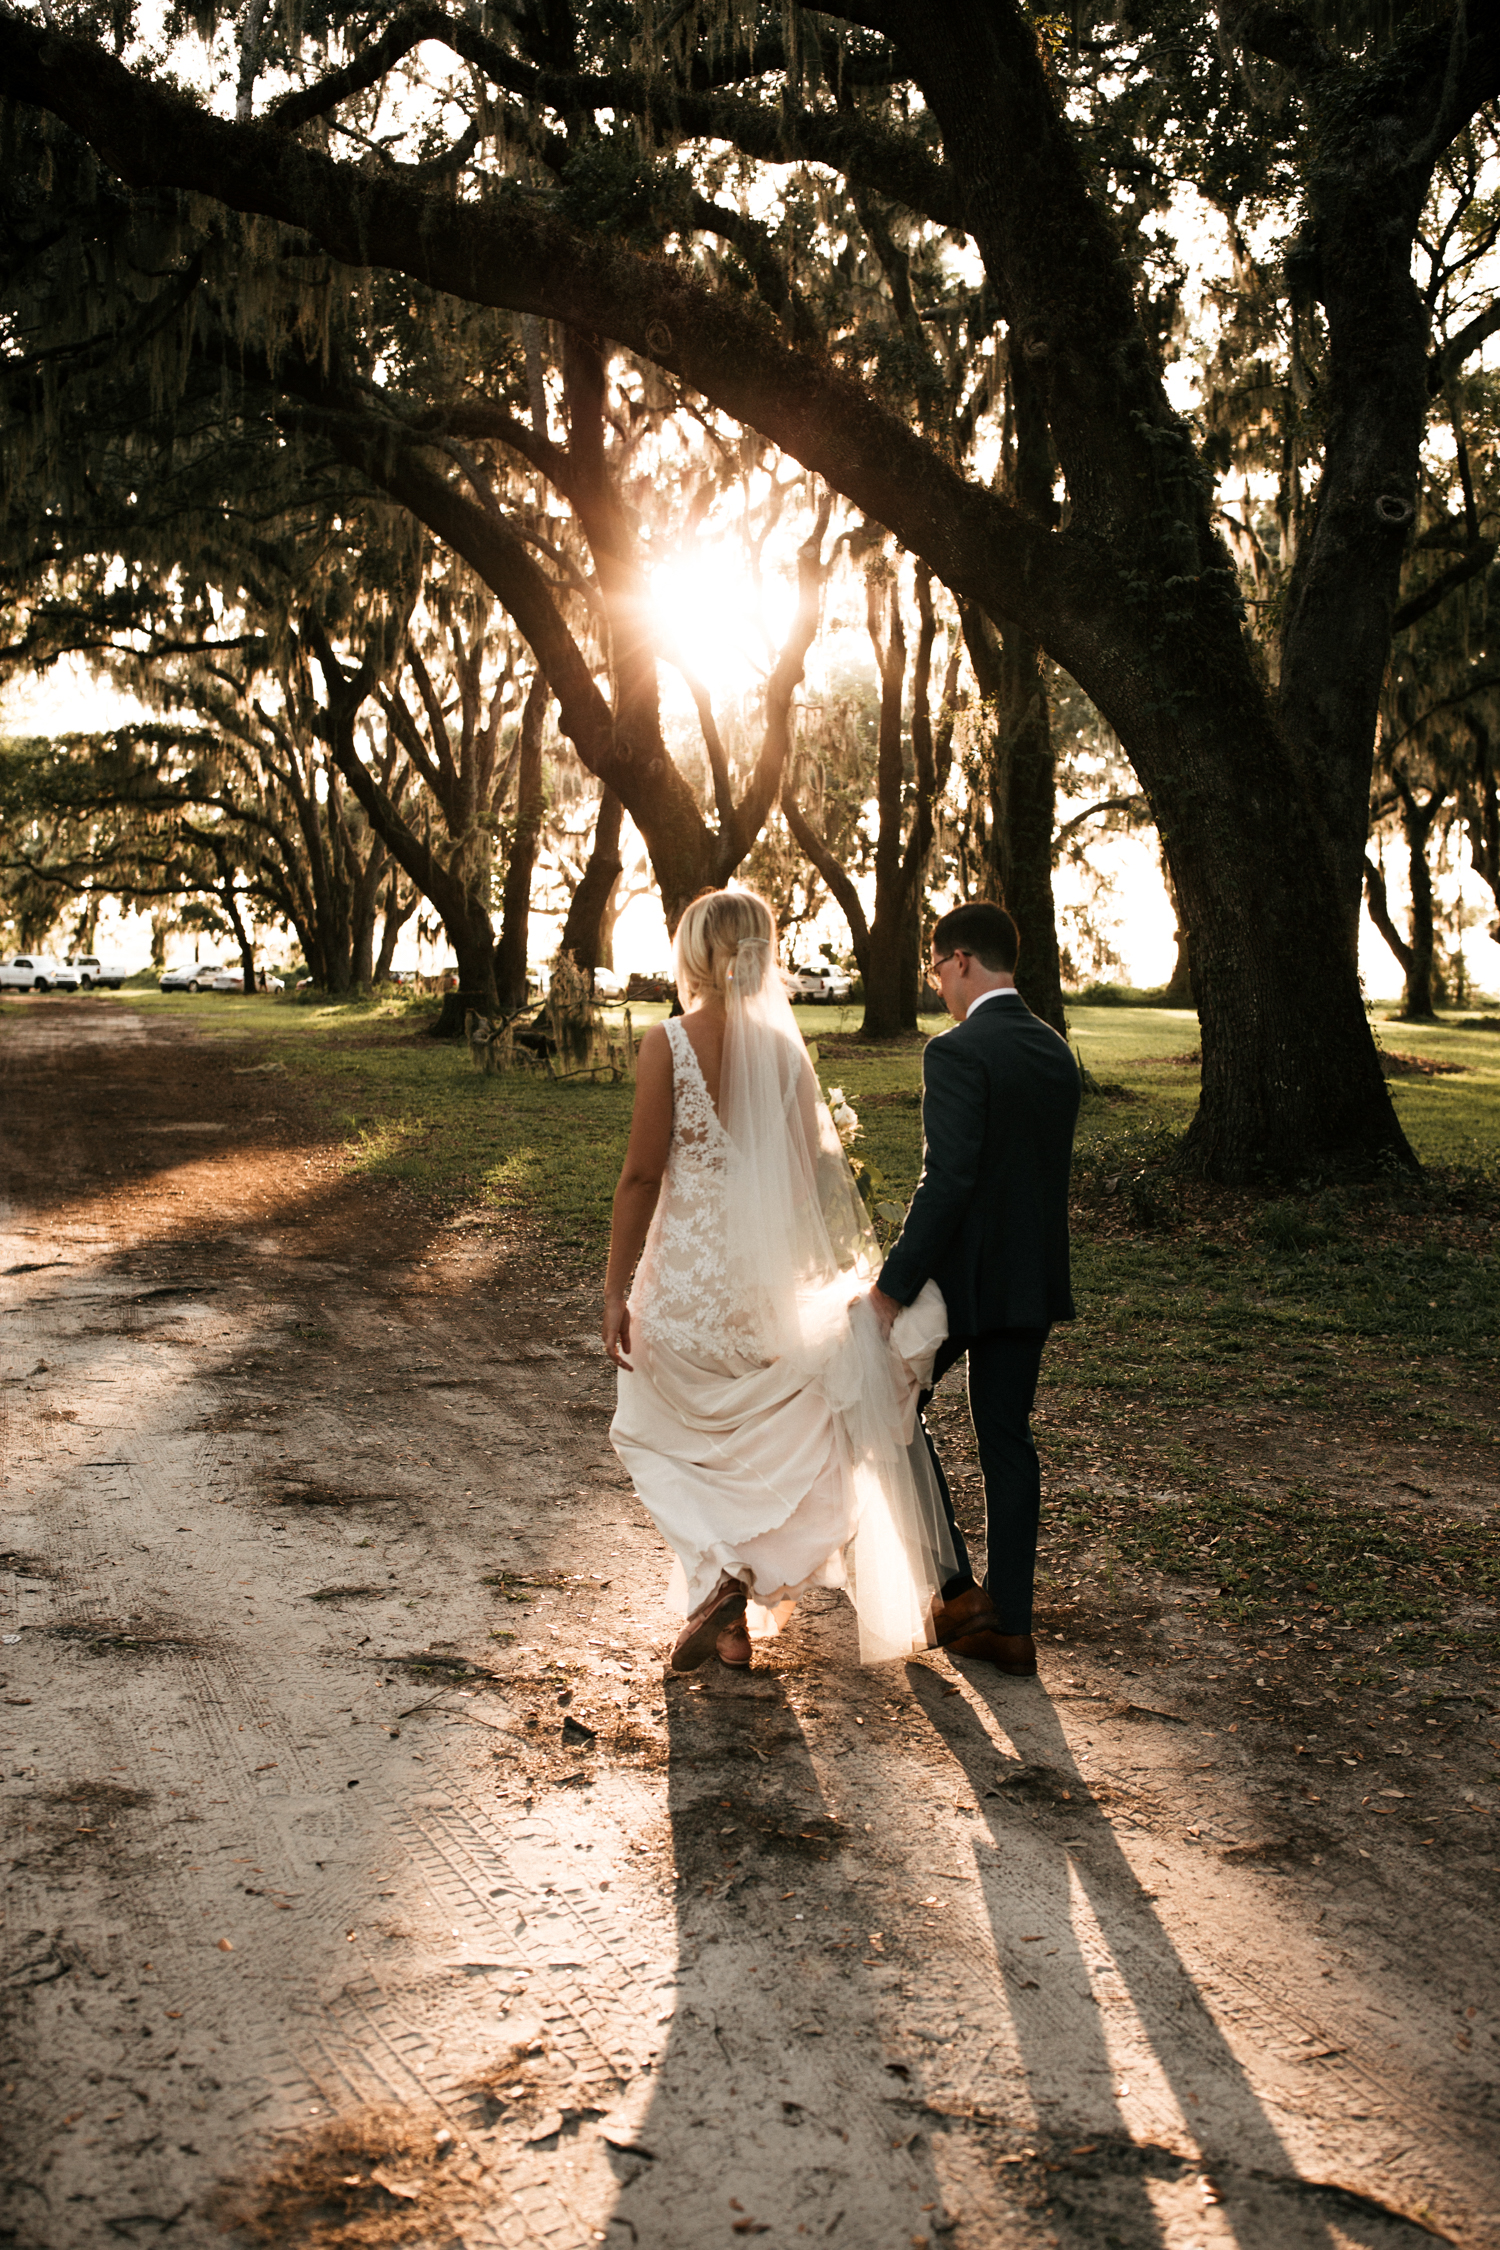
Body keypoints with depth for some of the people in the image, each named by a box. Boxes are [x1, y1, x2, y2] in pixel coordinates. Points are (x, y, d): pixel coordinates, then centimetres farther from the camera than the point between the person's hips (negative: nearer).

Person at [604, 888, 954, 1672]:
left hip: (688, 1270, -4)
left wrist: (616, 1289, -7)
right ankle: (739, 1620, 21)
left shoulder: (669, 1041, -12)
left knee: (658, 1431, 16)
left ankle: (721, 1577, 0)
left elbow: (641, 1175, -13)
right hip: (767, 1277, 4)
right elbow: (811, 1170, 3)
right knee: (748, 1443, 16)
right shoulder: (784, 1047, -1)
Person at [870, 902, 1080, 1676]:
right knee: (1007, 1439, 12)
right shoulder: (1055, 1051, 8)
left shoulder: (957, 1053, -18)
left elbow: (947, 1180, -24)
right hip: (1034, 1278, 7)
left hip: (965, 1276, -7)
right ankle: (1007, 1622, 17)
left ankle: (954, 1589, 15)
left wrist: (893, 1285, -20)